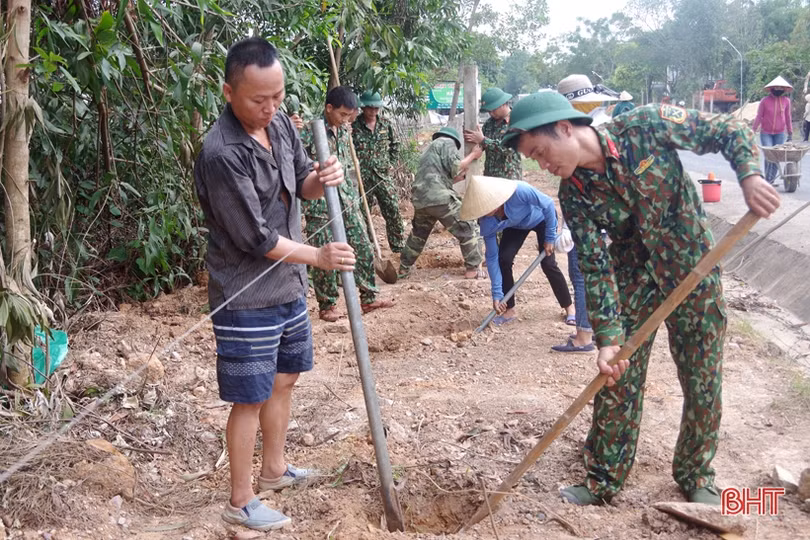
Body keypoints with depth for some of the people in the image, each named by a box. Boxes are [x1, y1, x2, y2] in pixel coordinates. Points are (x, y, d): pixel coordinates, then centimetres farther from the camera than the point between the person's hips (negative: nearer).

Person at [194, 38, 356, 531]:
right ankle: (241, 502, 21)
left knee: (284, 379, 21)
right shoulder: (222, 153, -25)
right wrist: (318, 256, -14)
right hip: (247, 299, -8)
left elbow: (301, 184, 11)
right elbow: (255, 238, -22)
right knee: (251, 398, 3)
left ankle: (274, 469, 41)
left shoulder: (280, 124, 0)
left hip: (289, 287, 8)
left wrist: (322, 178, -12)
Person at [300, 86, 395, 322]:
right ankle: (327, 306, 16)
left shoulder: (343, 132, 11)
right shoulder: (309, 132, -12)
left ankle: (369, 298, 21)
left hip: (347, 203, 7)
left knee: (363, 249, 9)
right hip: (320, 206, -7)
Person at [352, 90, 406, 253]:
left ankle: (399, 246, 13)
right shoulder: (354, 126, -7)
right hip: (362, 177, -2)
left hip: (383, 175, 3)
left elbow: (395, 145, 18)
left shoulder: (386, 124, 5)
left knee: (393, 210, 1)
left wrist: (390, 163, 10)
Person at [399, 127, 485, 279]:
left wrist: (459, 177, 36)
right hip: (439, 198, -8)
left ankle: (403, 269, 30)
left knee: (418, 234, 26)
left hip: (420, 198, 8)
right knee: (468, 230, 3)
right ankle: (473, 269, 3)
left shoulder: (430, 148, 31)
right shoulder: (447, 142, 6)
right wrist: (473, 155, 7)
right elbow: (455, 168, -5)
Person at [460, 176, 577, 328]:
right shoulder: (486, 223, -29)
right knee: (504, 259, -13)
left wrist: (550, 237, -22)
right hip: (516, 225, 3)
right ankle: (509, 310, 3)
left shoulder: (519, 191, -45)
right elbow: (492, 257, -20)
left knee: (548, 264, -9)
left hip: (542, 219, -3)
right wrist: (497, 294, -20)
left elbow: (548, 204, -28)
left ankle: (569, 307, 10)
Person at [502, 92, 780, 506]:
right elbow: (595, 267, -14)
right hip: (633, 279, 2)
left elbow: (727, 131, -12)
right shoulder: (574, 193, -14)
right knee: (617, 378, 2)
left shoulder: (647, 125, -21)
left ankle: (697, 477, 29)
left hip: (694, 268, -1)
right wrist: (607, 337, -22)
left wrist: (749, 176, -30)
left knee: (703, 380, 6)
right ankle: (604, 479, 20)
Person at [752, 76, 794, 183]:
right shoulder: (765, 101, -6)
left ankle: (771, 180, 10)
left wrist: (790, 133, 14)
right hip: (766, 133, -3)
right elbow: (759, 117, 0)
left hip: (780, 134, 3)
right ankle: (767, 178, -1)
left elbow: (788, 117, 12)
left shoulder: (786, 101, 3)